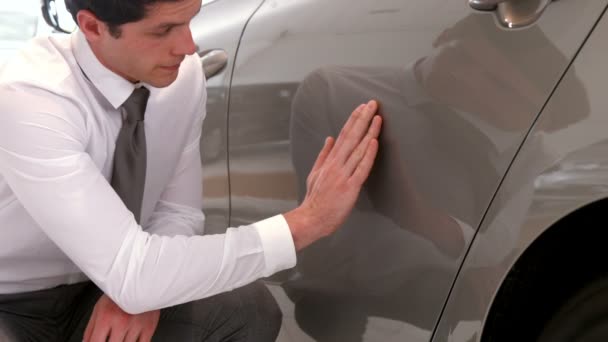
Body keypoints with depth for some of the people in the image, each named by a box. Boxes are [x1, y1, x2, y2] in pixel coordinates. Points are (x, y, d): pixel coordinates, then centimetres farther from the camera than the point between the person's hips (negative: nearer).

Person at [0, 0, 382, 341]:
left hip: (101, 288, 5)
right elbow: (130, 274, -34)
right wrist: (307, 221, -33)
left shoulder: (184, 75, -11)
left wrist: (133, 288, -20)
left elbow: (178, 210, 1)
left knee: (246, 310, -17)